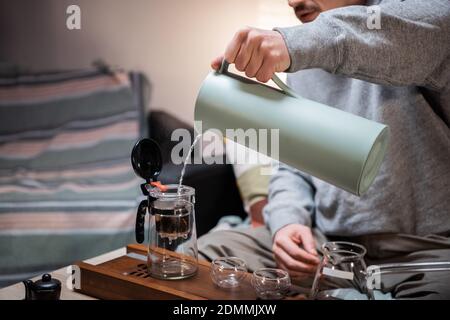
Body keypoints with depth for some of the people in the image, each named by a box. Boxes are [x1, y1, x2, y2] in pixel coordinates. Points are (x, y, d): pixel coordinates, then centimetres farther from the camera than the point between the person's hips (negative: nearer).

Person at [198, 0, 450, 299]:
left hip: (424, 247, -6)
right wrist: (287, 221, -5)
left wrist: (304, 41, -41)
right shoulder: (301, 68, 17)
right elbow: (293, 168, 18)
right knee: (210, 249, -6)